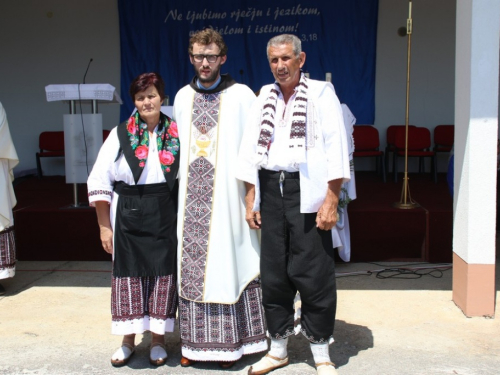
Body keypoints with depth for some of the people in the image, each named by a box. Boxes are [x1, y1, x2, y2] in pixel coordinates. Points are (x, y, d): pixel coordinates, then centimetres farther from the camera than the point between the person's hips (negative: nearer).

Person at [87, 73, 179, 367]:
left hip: (167, 215, 0)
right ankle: (128, 340, 23)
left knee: (164, 271, 6)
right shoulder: (120, 135, 0)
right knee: (129, 272, 6)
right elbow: (99, 182, 0)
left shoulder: (176, 135, 0)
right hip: (129, 216, 0)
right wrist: (104, 226, -3)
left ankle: (158, 338, 22)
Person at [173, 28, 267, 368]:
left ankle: (230, 342, 13)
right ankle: (196, 342, 18)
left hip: (227, 196, -4)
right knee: (192, 265, 7)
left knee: (227, 263, 0)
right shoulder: (183, 98, 12)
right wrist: (183, 183, 14)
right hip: (192, 197, 4)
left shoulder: (241, 96, -2)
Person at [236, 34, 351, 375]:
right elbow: (250, 147, 13)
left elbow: (336, 148, -6)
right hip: (270, 190, 4)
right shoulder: (264, 97, 13)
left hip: (306, 191, -4)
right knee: (273, 273, 9)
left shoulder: (321, 93, 0)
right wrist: (250, 198, 7)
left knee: (314, 274, -1)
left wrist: (332, 200, -13)